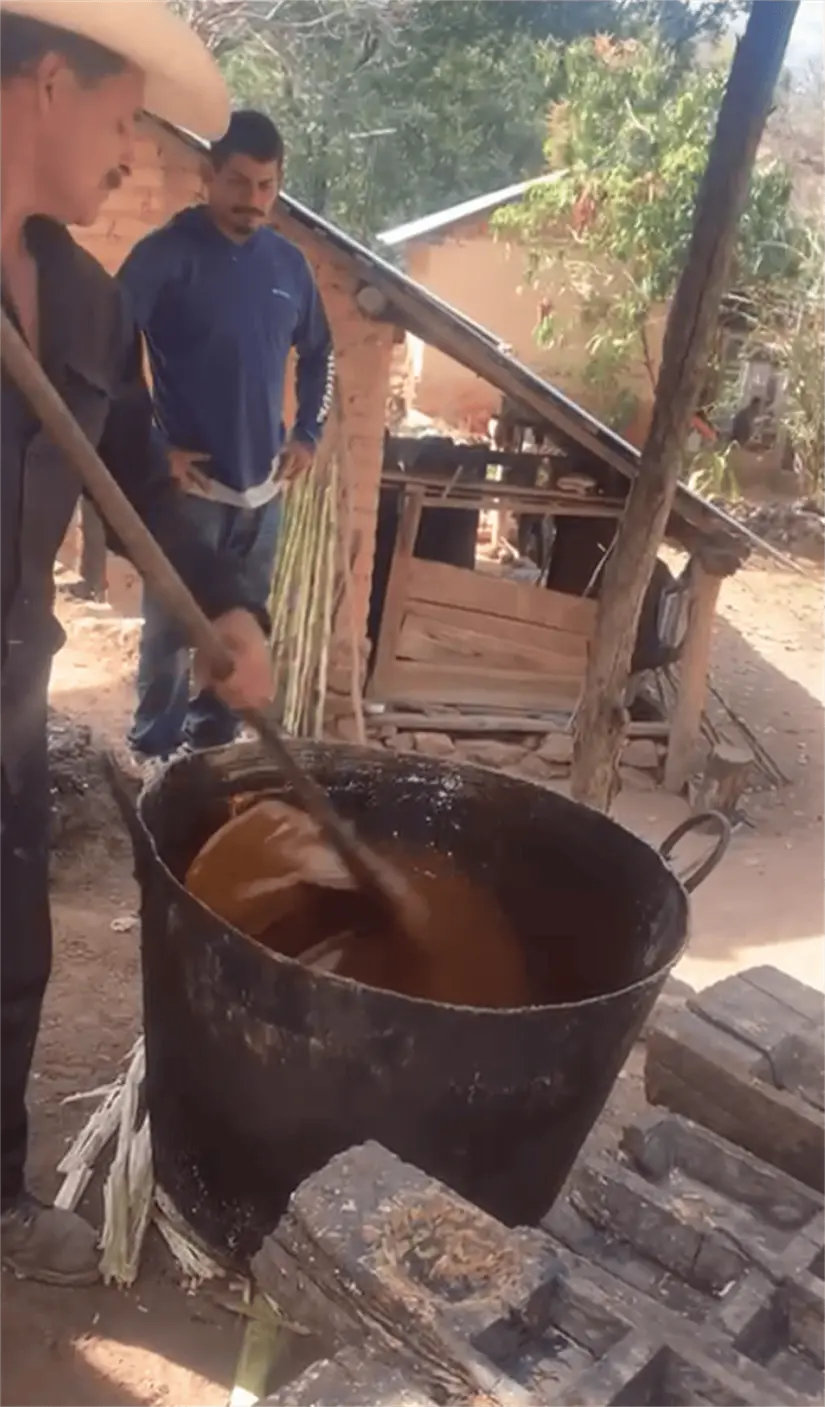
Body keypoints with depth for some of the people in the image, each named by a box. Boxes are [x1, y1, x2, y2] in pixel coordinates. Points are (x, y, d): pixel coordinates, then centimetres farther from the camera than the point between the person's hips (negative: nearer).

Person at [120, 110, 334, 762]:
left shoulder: (289, 262, 9)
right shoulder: (167, 253, -8)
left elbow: (319, 354, 24)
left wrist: (308, 434, 13)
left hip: (263, 487, 6)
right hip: (188, 484, -5)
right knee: (171, 633, 0)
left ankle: (215, 748, 28)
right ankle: (156, 762, 14)